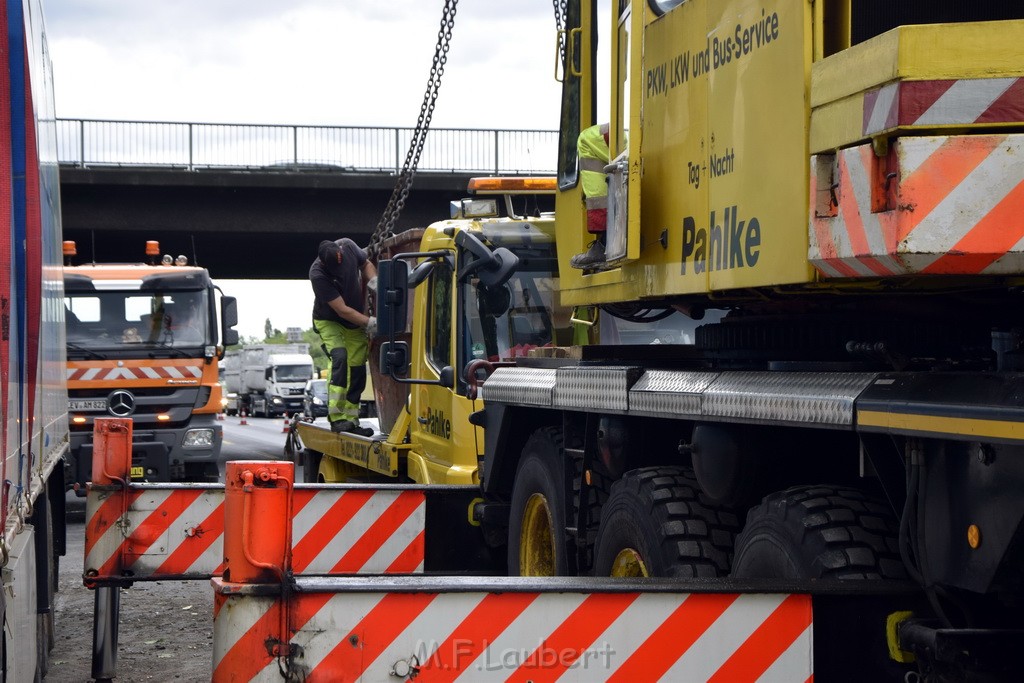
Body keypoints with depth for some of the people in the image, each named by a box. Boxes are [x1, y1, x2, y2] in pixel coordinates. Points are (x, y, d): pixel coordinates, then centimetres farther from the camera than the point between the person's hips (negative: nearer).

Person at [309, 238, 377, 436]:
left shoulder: (348, 246, -18)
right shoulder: (318, 275, -32)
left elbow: (366, 264, 4)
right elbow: (342, 310, -29)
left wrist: (374, 282, -16)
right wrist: (370, 322, -31)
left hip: (356, 322, 6)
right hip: (329, 322, -6)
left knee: (357, 370, 3)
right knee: (339, 357, -28)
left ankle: (350, 420, 11)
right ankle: (337, 417, -29)